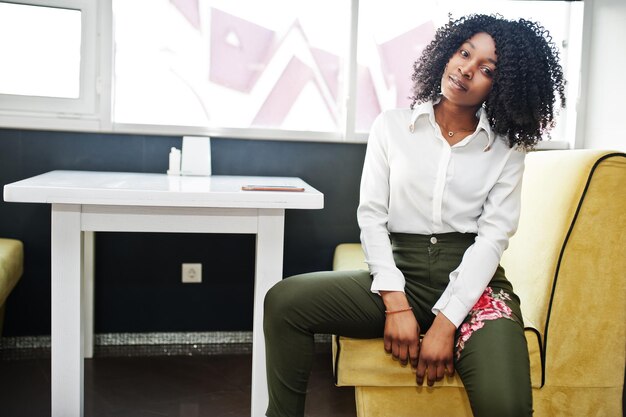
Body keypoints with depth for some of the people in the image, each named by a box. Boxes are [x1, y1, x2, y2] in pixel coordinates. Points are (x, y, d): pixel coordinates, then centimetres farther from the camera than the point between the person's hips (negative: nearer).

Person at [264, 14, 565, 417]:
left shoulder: (507, 149, 4)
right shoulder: (392, 125, 6)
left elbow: (492, 237, -5)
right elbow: (372, 216, -1)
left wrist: (446, 322, -17)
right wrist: (396, 304, -14)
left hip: (473, 283, -1)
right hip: (399, 273, 1)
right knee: (284, 301, -21)